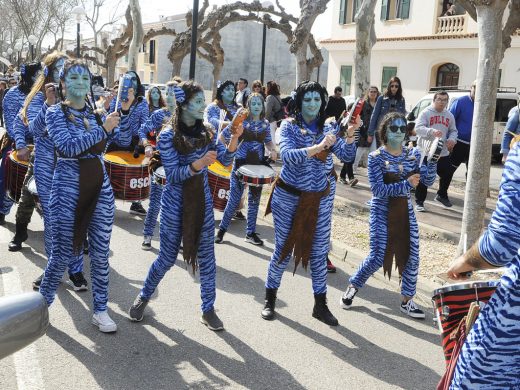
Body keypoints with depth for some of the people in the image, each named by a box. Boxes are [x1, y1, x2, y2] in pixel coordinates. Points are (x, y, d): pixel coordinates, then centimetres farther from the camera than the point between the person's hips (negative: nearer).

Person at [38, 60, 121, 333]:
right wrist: (103, 129, -20)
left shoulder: (97, 112, 10)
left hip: (100, 188, 4)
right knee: (62, 254, 2)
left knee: (100, 253, 8)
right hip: (68, 188, -4)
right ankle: (41, 305, 25)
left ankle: (100, 310, 22)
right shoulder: (55, 112, -4)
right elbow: (67, 146, -20)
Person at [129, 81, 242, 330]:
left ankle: (208, 309, 19)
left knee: (206, 256, 6)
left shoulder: (206, 132, 1)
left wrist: (234, 138, -21)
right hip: (175, 202, -4)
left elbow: (226, 160, -3)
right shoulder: (168, 136, -12)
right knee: (167, 257, 6)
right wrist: (198, 164, -32)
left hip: (202, 200, 4)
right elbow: (173, 175, -17)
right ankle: (144, 296, 32)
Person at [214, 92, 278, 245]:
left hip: (258, 164, 4)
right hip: (241, 162, -4)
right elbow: (224, 135, -3)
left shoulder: (265, 123, 3)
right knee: (234, 198, -1)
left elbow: (268, 141, 15)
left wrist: (273, 150, -4)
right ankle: (222, 228, 16)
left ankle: (251, 233, 20)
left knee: (254, 199, 10)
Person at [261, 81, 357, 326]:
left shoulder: (328, 129, 2)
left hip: (319, 200, 3)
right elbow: (287, 155, -25)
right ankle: (270, 300, 26)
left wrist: (350, 137, -28)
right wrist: (317, 147, -36)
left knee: (319, 252, 8)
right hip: (288, 197, -3)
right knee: (283, 249, 8)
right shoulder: (289, 126, -8)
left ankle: (320, 305, 23)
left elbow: (347, 156, -9)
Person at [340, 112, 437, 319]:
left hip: (405, 211, 4)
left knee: (412, 257, 3)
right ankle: (352, 286, 21)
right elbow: (378, 189, -17)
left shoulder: (413, 154, 2)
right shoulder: (376, 157, -10)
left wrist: (432, 160, -20)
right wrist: (406, 185, -22)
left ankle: (407, 301, 19)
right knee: (377, 257, -4)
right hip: (382, 211, -4)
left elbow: (428, 181, -5)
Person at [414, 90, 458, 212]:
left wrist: (452, 139, -5)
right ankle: (419, 202, 5)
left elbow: (453, 131, 19)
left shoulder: (449, 115, 12)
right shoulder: (426, 113, -6)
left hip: (443, 152, 6)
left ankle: (441, 195, 36)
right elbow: (418, 128, -17)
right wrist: (432, 131, -34)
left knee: (446, 174, 12)